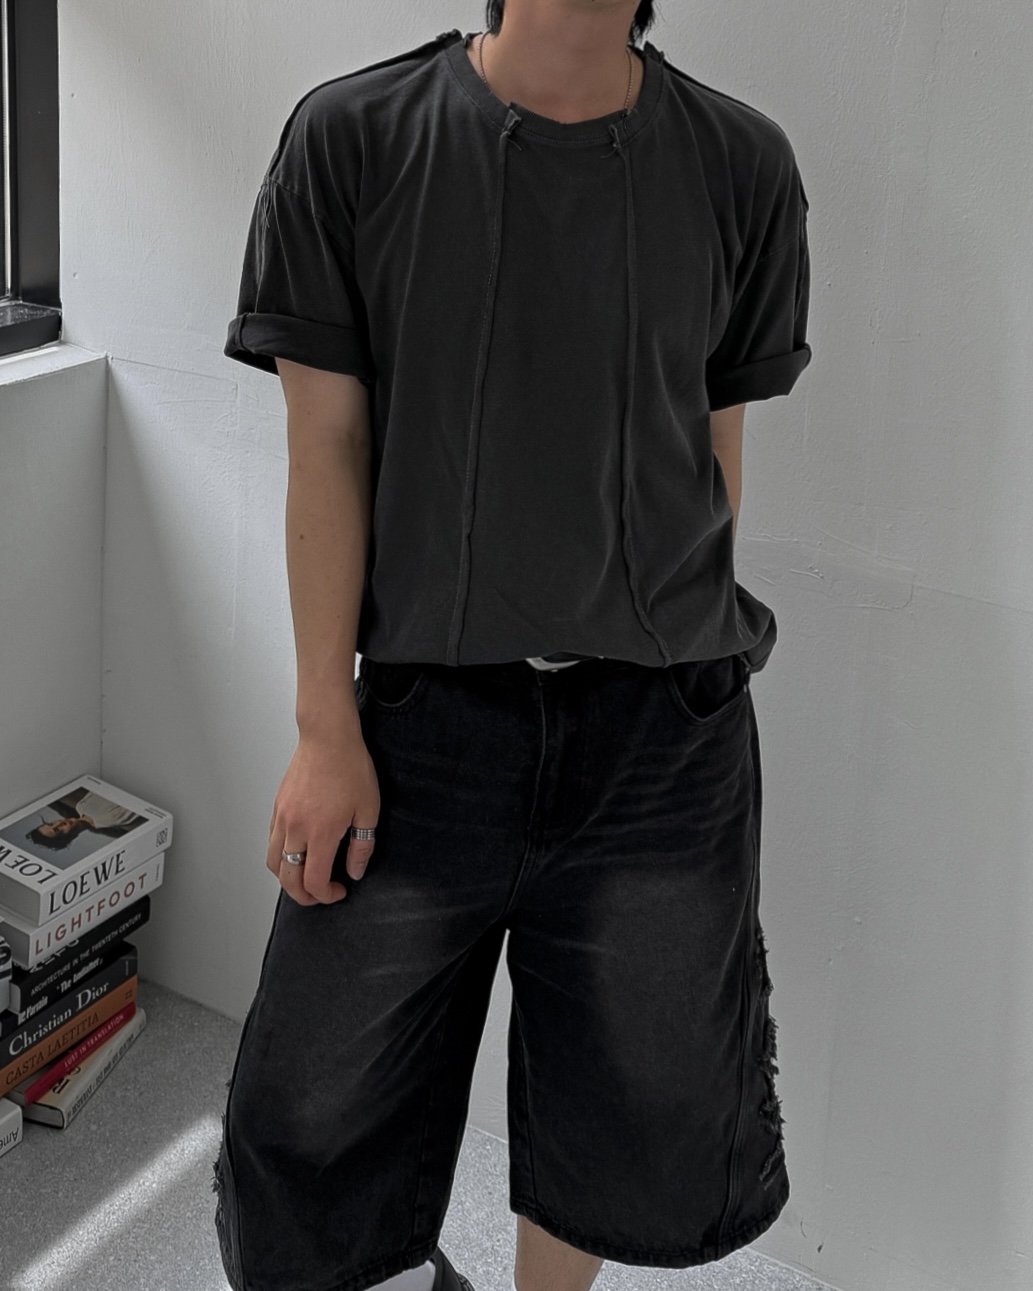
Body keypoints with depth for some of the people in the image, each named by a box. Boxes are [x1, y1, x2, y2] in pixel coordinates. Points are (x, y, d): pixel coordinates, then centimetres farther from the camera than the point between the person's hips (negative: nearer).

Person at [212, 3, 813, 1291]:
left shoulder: (744, 166, 1)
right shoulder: (350, 139, -4)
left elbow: (716, 451, 8)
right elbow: (328, 452, -3)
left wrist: (674, 650, 12)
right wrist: (326, 730, -4)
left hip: (663, 734, 2)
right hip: (426, 717, -1)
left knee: (638, 1137, 12)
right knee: (311, 1136, 7)